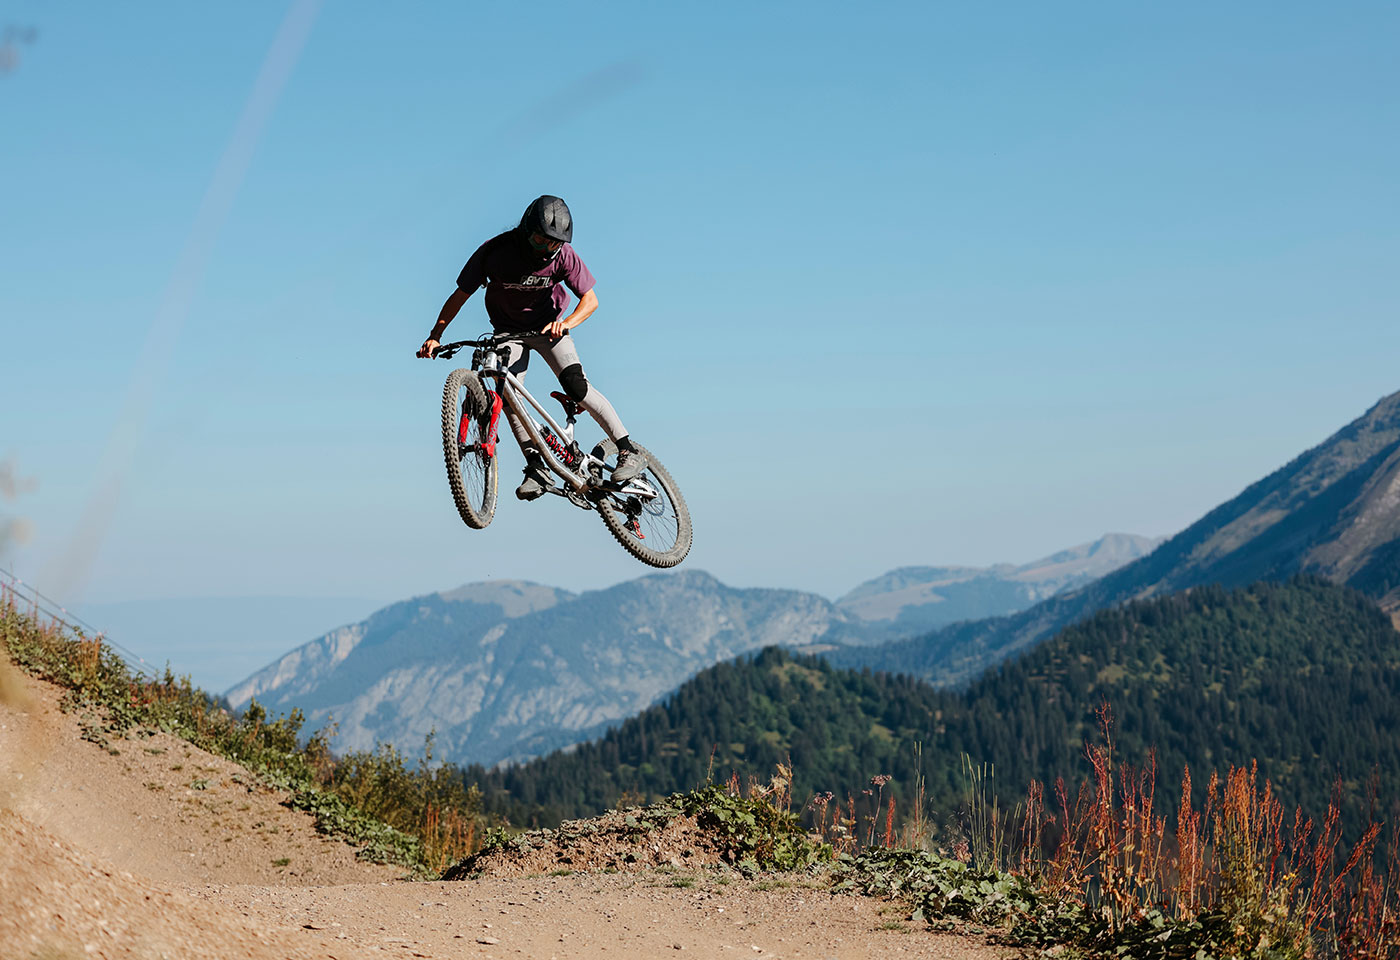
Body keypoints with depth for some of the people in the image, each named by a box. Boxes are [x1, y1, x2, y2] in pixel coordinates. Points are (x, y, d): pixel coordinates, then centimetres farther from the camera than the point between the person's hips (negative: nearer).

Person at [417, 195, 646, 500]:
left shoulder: (562, 255, -22)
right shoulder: (495, 251, -23)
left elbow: (590, 299, -18)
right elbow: (460, 295, -16)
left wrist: (566, 323, -39)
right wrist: (435, 336, -26)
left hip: (548, 326, -1)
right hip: (508, 330, 1)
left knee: (576, 386, -20)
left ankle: (629, 451, -14)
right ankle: (536, 467, -9)